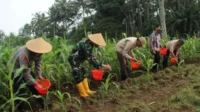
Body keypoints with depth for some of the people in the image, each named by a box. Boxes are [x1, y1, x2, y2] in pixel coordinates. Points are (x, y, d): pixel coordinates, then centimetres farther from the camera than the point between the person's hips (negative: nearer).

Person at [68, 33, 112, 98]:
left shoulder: (89, 44, 2)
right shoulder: (86, 45, -29)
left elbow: (91, 56, 12)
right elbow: (90, 59, -31)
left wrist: (98, 65, 9)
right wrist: (103, 65, -32)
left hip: (78, 60, 11)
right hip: (74, 60, -10)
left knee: (83, 74, 15)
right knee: (78, 76, -6)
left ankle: (87, 91, 25)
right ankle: (83, 94, 4)